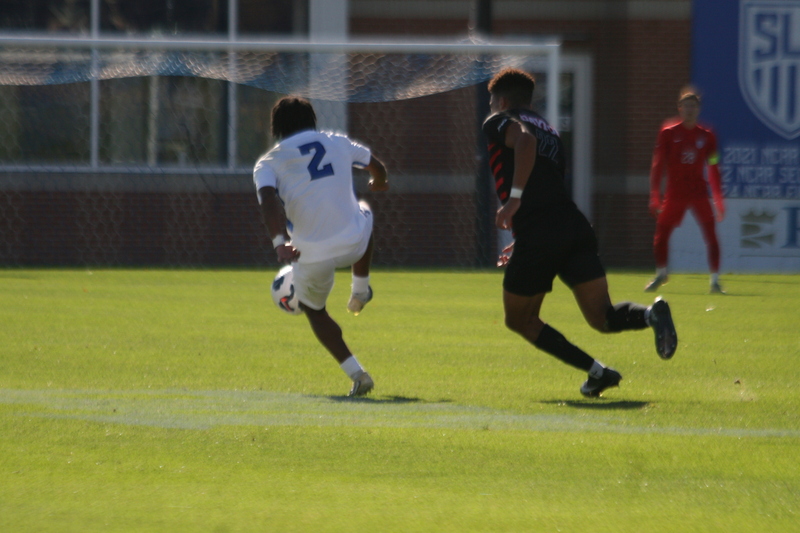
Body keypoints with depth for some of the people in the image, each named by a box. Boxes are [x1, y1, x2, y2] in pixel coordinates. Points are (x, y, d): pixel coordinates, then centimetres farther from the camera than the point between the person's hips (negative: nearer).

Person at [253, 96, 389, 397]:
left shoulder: (268, 164, 4)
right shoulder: (337, 144, 12)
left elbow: (269, 201, -17)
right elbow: (376, 167, 30)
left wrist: (279, 242, -30)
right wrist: (378, 183, 54)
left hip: (313, 256, -2)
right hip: (354, 243, 2)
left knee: (314, 310, 26)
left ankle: (355, 371, 11)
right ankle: (360, 291, 38)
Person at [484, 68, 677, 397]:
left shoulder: (499, 123, 8)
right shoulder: (549, 130, 30)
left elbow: (525, 139, -17)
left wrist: (514, 197, -18)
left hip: (537, 239, -6)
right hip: (575, 227, 6)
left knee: (520, 320, 14)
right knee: (602, 317, -1)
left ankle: (596, 371, 3)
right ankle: (651, 314, -33)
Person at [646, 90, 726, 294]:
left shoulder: (707, 136, 7)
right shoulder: (668, 133, 2)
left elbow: (713, 170, 9)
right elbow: (658, 164, 0)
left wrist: (719, 200, 5)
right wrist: (655, 195, -7)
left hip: (699, 193, 0)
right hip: (674, 192, 0)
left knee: (711, 236, -10)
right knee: (661, 233, 0)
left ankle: (715, 280, -3)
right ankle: (661, 274, 24)